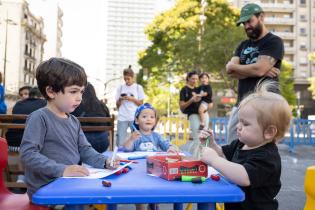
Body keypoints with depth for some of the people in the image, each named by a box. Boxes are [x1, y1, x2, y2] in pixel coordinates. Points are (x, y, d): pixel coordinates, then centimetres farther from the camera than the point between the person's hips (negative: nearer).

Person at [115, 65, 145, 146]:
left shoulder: (138, 87, 7)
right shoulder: (120, 88, 10)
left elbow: (141, 103, 6)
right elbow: (117, 105, 11)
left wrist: (132, 99, -8)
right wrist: (120, 99, -8)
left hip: (135, 118, -1)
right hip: (122, 118, 1)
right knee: (120, 142, -2)